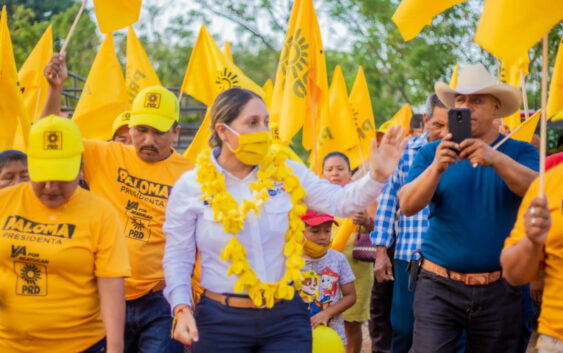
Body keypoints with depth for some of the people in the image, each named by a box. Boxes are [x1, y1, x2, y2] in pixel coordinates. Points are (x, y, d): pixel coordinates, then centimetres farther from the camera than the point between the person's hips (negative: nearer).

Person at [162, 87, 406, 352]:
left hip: (286, 319, 2)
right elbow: (178, 257, 1)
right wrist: (181, 309, -12)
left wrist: (377, 176, -18)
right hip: (221, 321, -2)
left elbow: (340, 201, -1)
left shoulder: (287, 174, 3)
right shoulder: (191, 186, -3)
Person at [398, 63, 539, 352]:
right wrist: (436, 168, -23)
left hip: (499, 290, 1)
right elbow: (407, 206, -6)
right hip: (440, 285, -1)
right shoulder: (432, 153, 6)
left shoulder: (519, 152, 5)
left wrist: (496, 160, -29)